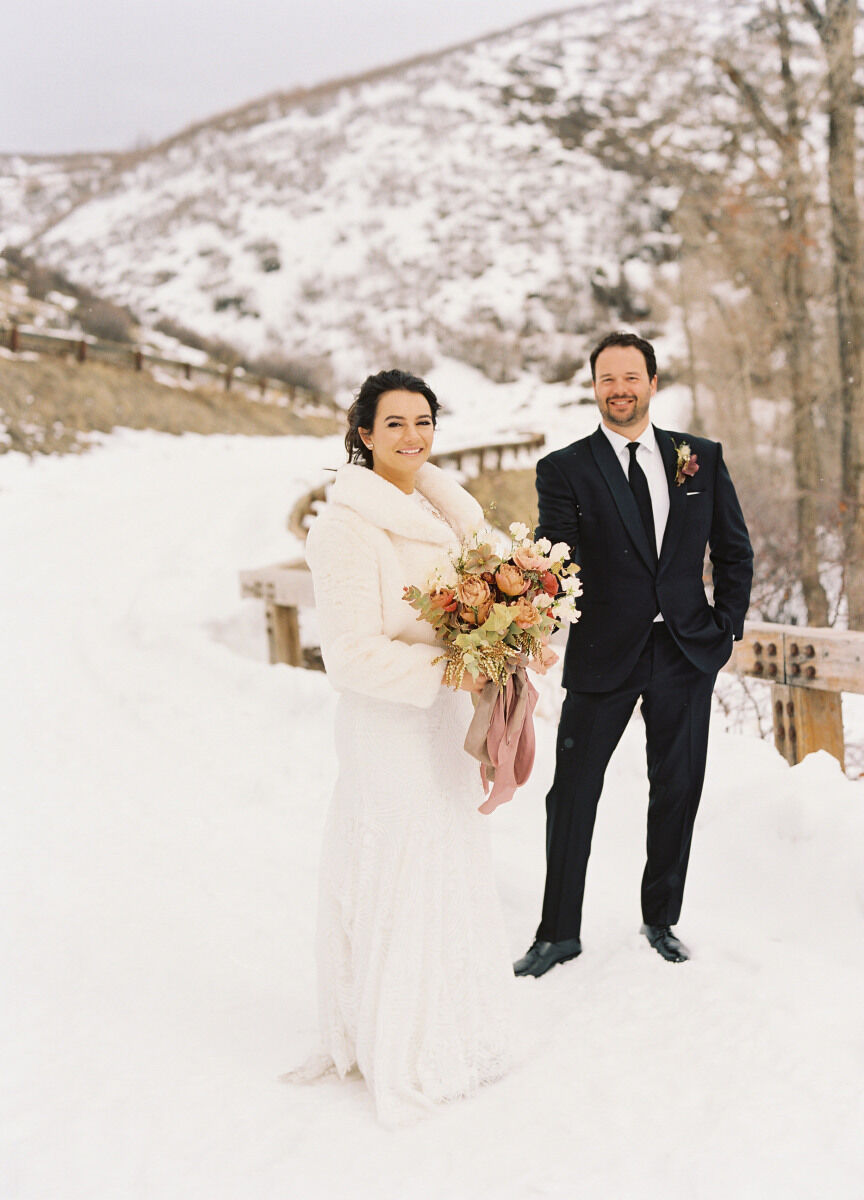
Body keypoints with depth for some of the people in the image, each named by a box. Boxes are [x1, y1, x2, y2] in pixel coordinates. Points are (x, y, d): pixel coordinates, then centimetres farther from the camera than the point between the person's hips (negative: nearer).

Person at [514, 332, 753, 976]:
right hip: (603, 655, -2)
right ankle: (560, 931, 19)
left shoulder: (702, 457, 5)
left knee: (677, 790, 12)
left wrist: (726, 628, 3)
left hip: (687, 652, 2)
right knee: (573, 793, 3)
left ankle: (662, 918, 32)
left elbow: (735, 552, 11)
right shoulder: (565, 469, -3)